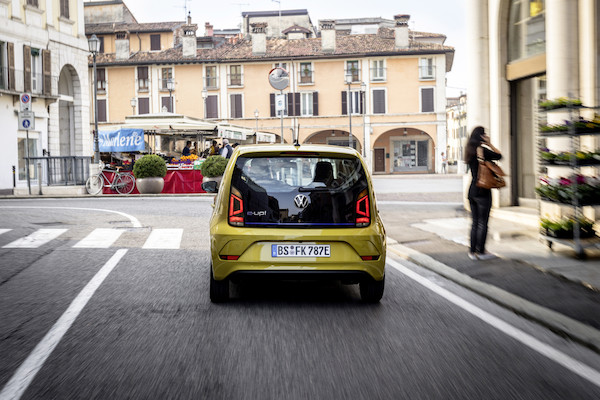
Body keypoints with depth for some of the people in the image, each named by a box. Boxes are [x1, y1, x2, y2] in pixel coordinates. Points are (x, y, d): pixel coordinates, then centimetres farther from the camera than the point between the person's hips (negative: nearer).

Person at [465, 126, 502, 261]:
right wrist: (489, 144, -3)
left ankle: (472, 251, 15)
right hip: (482, 191, -7)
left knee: (475, 222, 13)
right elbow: (499, 156, -3)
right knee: (483, 223, 1)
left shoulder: (470, 150, 9)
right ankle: (481, 251, 5)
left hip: (472, 190, 7)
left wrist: (487, 145, 10)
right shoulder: (483, 150, -12)